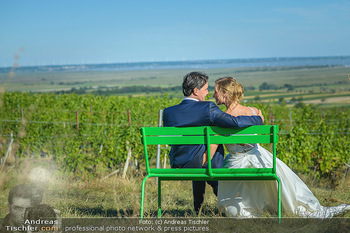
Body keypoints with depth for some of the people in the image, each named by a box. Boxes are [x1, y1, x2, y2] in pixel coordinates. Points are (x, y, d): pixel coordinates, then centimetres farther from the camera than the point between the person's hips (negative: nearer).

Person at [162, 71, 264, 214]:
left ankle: (198, 205, 44)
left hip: (177, 166, 4)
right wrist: (258, 119, -3)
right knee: (218, 146, 28)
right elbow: (235, 122, -21)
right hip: (200, 164, -4)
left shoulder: (168, 112, -4)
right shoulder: (207, 108, -18)